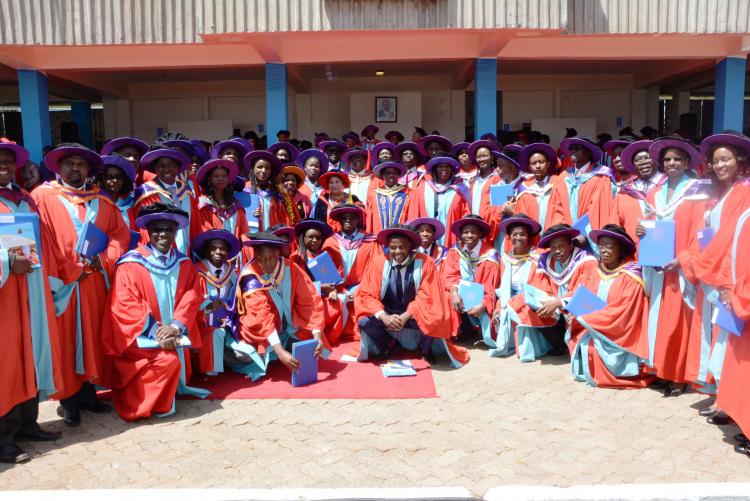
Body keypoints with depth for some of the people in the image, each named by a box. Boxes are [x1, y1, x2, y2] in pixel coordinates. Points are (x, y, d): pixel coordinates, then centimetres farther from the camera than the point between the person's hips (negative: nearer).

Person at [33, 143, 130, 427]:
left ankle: (86, 390, 20)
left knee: (92, 338, 9)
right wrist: (68, 274, -14)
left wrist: (105, 260, -7)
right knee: (63, 341, 1)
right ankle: (68, 399, 10)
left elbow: (120, 233, 10)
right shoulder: (43, 197, 0)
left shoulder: (101, 201, 14)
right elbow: (39, 239, -9)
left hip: (95, 284, 4)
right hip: (61, 284, -4)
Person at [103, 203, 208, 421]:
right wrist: (156, 333, -21)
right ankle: (138, 404, -4)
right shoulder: (131, 264, -7)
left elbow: (191, 298, 0)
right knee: (168, 360, -24)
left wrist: (175, 326, -18)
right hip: (141, 337, -6)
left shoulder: (184, 264, 9)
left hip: (173, 335, 6)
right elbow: (125, 307, -12)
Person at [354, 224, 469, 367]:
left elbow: (427, 296, -12)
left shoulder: (424, 263, -11)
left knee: (432, 321, -33)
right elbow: (367, 295, -9)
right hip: (388, 316, 2)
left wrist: (406, 316, -25)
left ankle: (426, 349, 3)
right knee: (365, 321, -27)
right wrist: (384, 316, -26)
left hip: (415, 317, -1)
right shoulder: (378, 263, -7)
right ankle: (384, 347, 6)